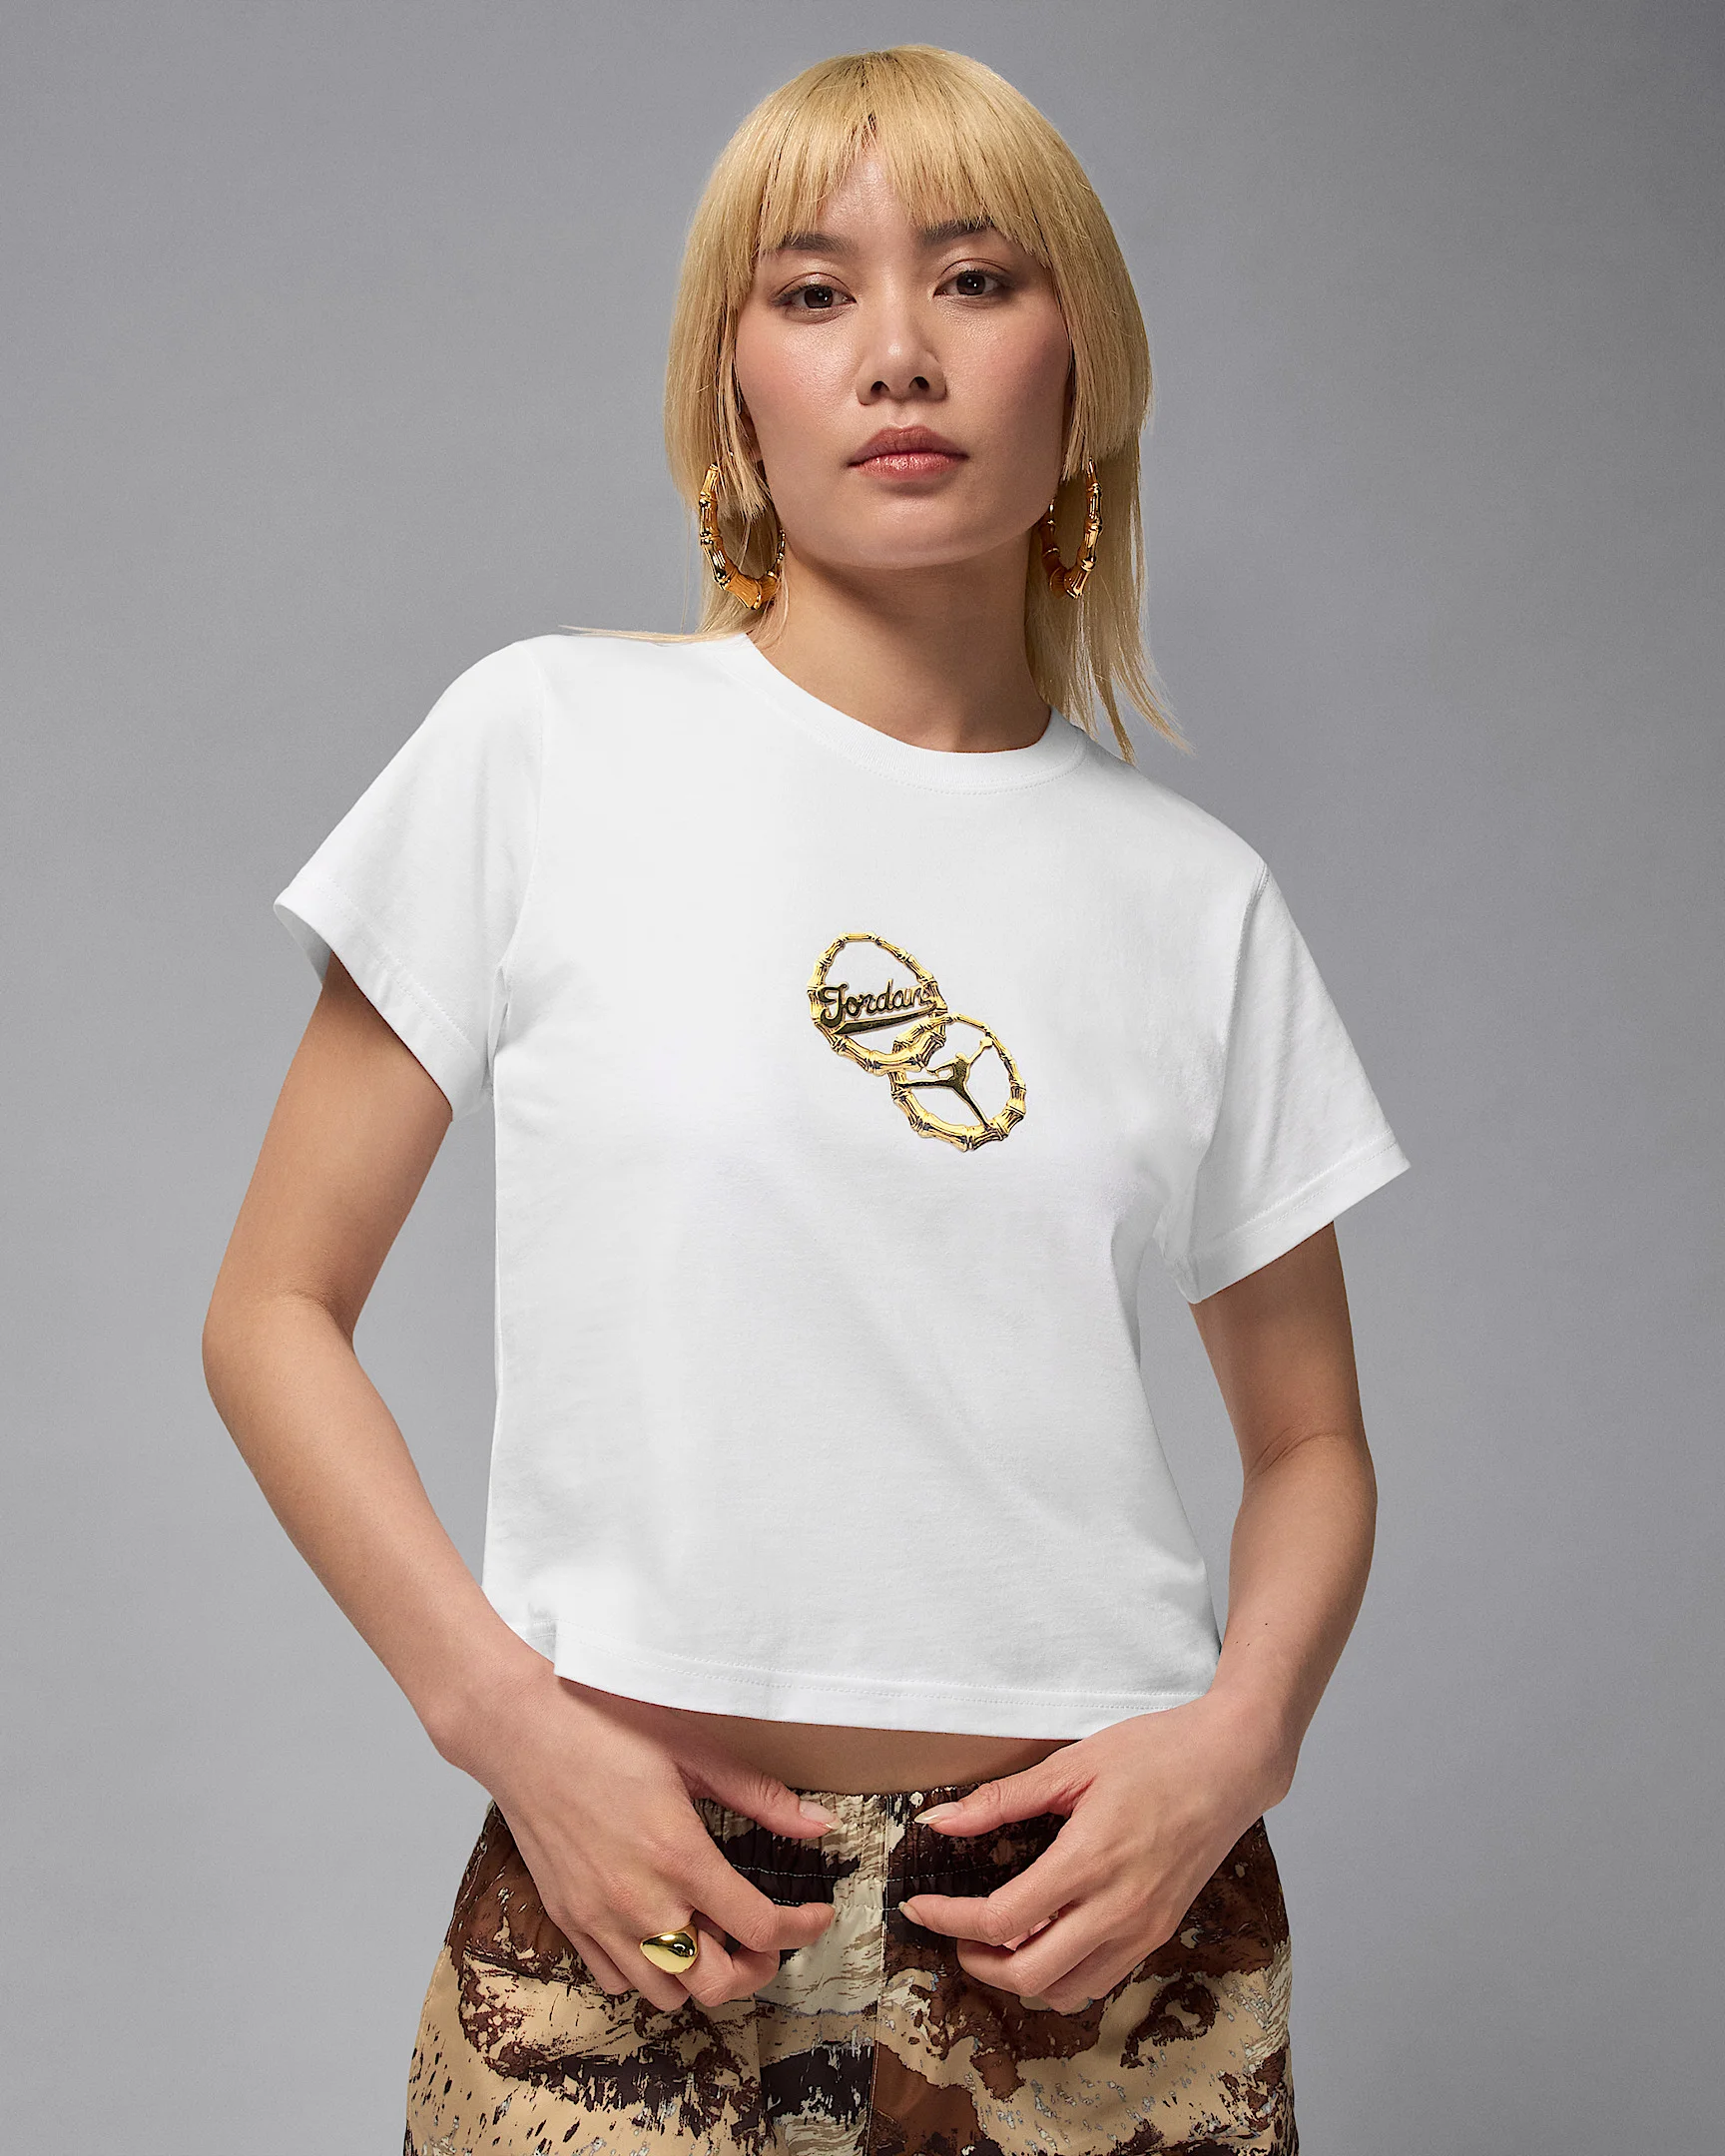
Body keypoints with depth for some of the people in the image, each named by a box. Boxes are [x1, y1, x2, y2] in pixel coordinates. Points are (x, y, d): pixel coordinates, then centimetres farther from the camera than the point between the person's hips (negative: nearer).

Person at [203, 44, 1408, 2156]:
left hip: (1103, 1911, 2)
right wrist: (504, 1713, -11)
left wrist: (1242, 1735, -7)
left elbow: (1309, 1440, 11)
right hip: (636, 1915, -2)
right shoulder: (550, 742, -3)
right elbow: (274, 1308, 0)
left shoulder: (1195, 894, 3)